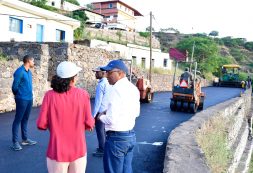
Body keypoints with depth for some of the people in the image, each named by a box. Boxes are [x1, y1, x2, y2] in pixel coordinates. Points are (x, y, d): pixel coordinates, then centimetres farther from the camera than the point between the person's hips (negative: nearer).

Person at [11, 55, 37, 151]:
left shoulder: (29, 72, 10)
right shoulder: (19, 72, -15)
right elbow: (14, 87, -12)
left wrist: (29, 94, 9)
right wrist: (18, 95, 4)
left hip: (29, 99, 8)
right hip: (22, 100, -8)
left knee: (25, 119, 15)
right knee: (18, 120, -1)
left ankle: (25, 139, 25)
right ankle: (15, 142, 6)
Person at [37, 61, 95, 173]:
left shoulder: (50, 95, -12)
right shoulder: (83, 94, -11)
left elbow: (41, 124, -9)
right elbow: (89, 123, -10)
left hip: (57, 151, 0)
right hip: (78, 150, 1)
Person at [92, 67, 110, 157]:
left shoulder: (100, 85, -19)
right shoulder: (108, 83, 7)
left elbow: (98, 102, -20)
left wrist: (93, 115, -15)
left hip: (101, 112, -9)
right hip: (107, 111, 9)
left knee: (100, 131, 3)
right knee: (103, 131, 19)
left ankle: (101, 150, 12)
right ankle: (104, 147, 30)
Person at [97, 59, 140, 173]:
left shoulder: (116, 89, -20)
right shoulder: (133, 88, 7)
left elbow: (111, 120, -24)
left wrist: (101, 117, -3)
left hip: (116, 138, -8)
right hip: (131, 135, 8)